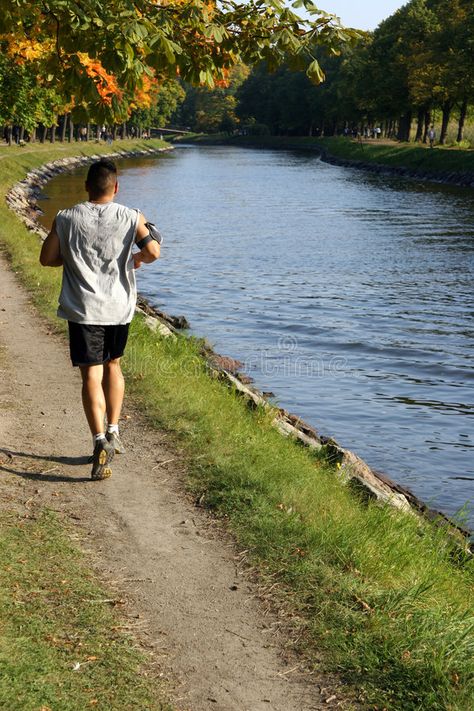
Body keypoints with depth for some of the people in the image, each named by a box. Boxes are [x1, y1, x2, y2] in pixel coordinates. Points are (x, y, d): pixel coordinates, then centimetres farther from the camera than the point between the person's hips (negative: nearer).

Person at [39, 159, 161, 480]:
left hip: (83, 309, -2)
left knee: (91, 374, -3)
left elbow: (47, 258, 1)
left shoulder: (67, 218, -2)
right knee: (113, 365, 22)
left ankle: (100, 440, -18)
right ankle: (114, 431, 24)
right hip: (119, 307, 2)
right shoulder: (130, 217, -3)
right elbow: (153, 252, -12)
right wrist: (137, 259, 10)